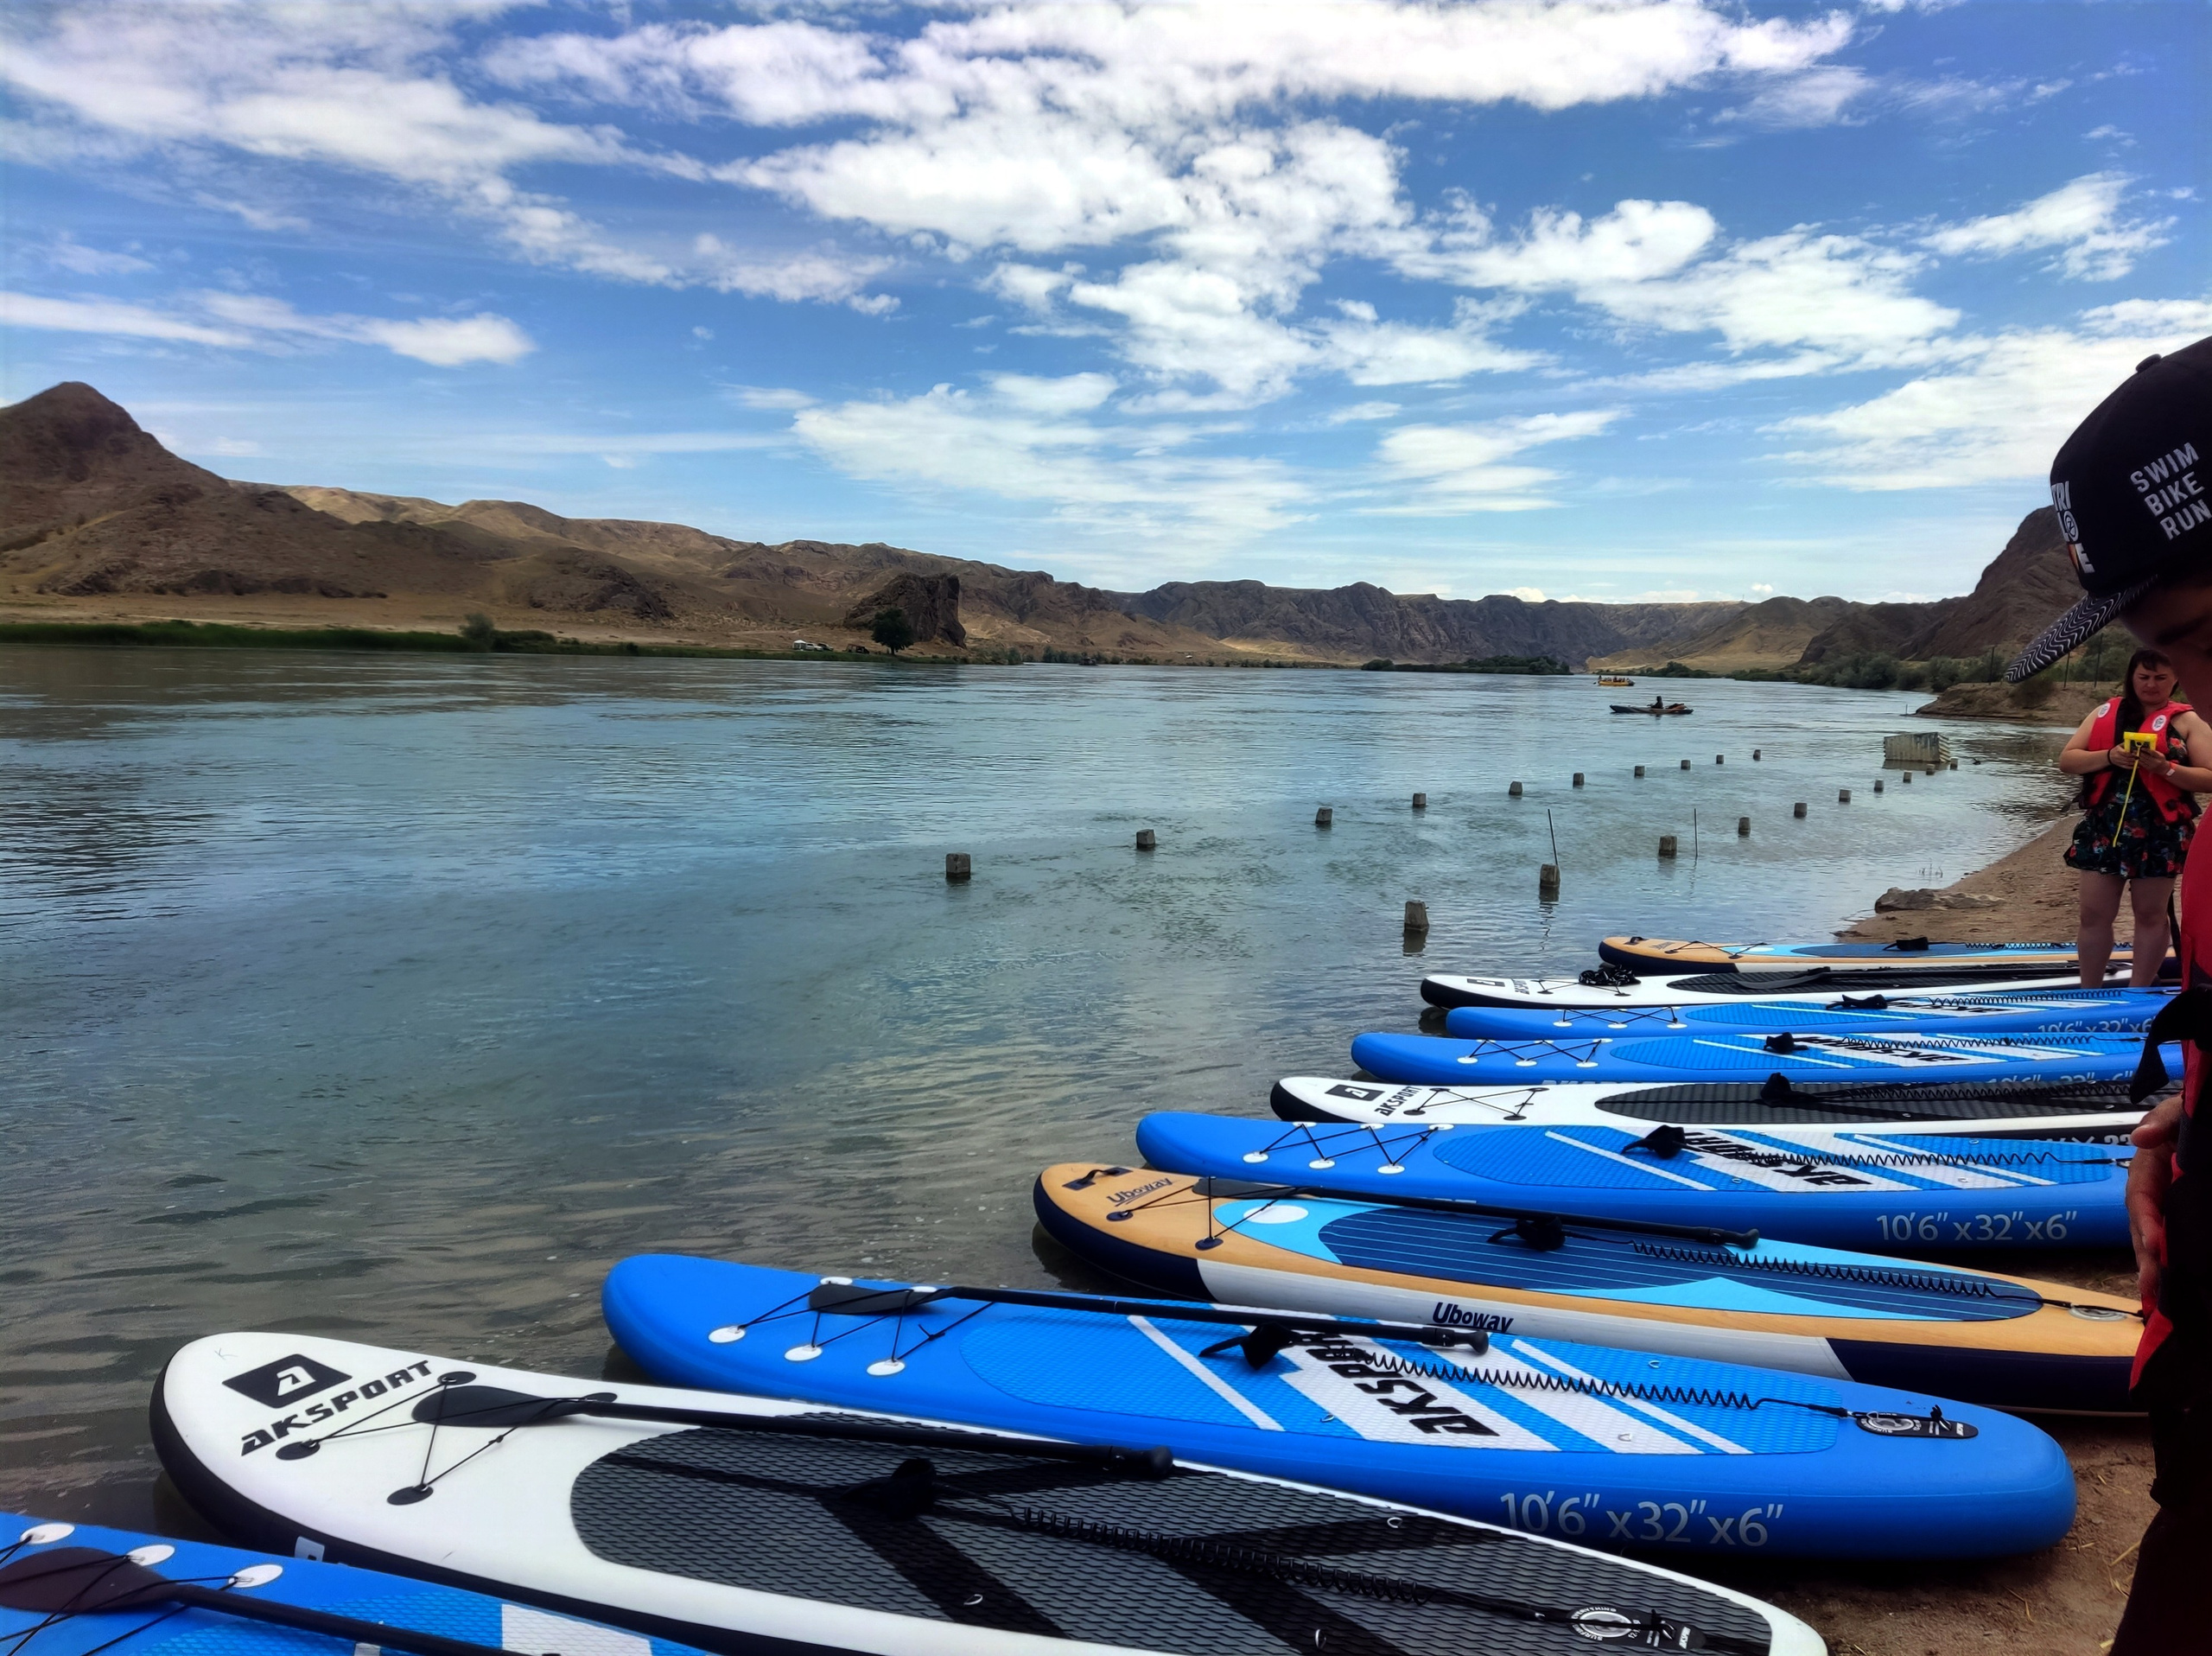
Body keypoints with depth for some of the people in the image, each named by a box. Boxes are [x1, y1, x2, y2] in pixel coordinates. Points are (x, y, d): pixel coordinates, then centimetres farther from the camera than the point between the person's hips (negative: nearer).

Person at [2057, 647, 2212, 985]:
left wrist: (2166, 769, -21)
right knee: (2094, 914, 4)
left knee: (2150, 915, 8)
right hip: (2103, 828, 2)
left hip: (2159, 833, -2)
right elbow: (2067, 761, 1)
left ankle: (2138, 995, 17)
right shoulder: (2105, 712, 7)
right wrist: (2108, 757, -16)